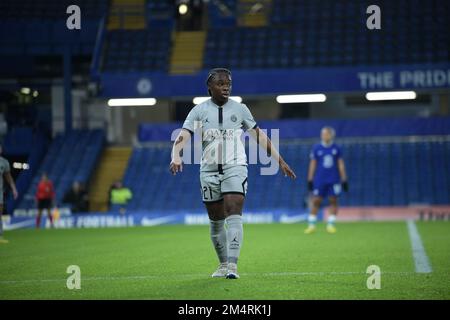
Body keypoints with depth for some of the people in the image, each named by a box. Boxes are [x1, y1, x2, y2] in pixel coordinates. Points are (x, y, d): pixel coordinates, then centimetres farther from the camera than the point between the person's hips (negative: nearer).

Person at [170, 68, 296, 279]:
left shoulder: (239, 109, 5)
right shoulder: (199, 111, 2)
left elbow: (259, 136, 12)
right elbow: (182, 136, -9)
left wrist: (280, 161, 11)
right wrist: (176, 156, -30)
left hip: (235, 168, -1)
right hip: (209, 171, 1)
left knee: (234, 215, -17)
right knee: (216, 221, 8)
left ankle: (232, 265, -21)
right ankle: (223, 264, 23)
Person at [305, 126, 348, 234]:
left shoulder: (336, 148, 4)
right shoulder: (316, 148, 2)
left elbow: (341, 165, 8)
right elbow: (312, 164, 5)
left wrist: (344, 180, 5)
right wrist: (310, 180, 2)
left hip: (334, 180, 1)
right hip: (319, 180, -1)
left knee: (333, 201, -1)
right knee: (316, 201, -2)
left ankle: (331, 224, 7)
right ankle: (311, 225, 4)